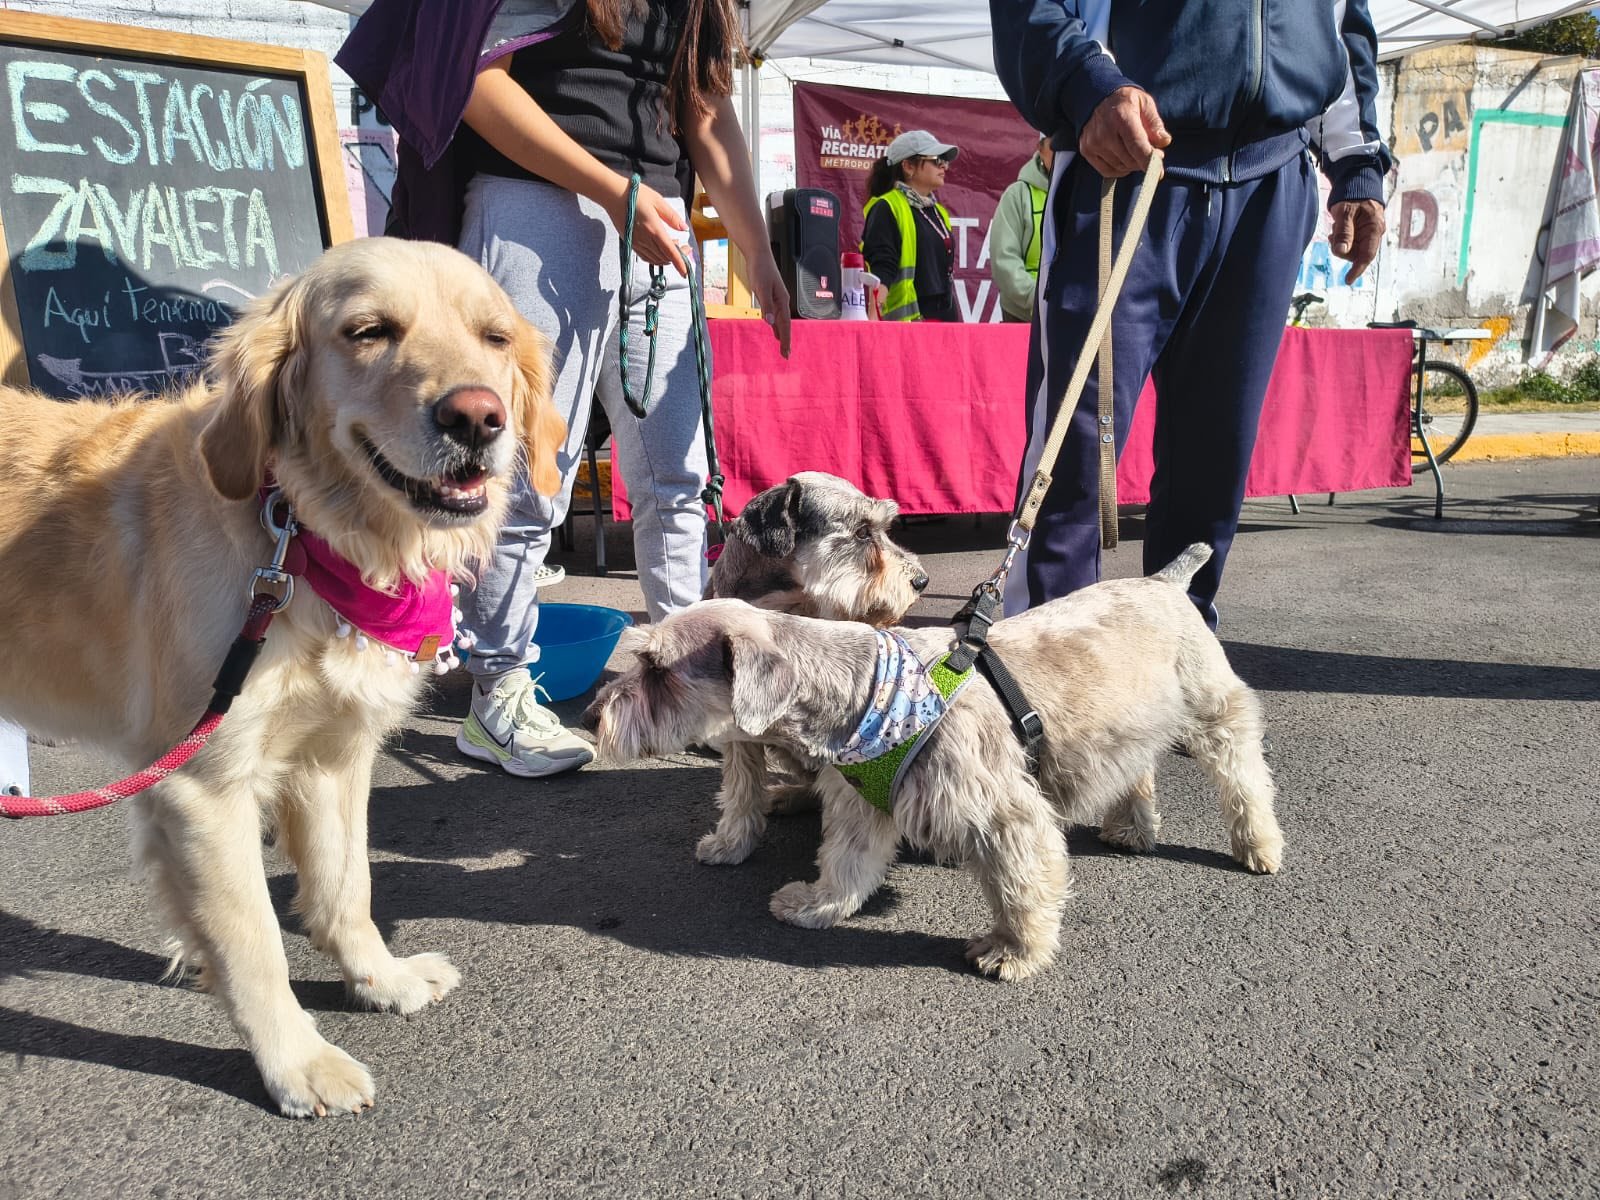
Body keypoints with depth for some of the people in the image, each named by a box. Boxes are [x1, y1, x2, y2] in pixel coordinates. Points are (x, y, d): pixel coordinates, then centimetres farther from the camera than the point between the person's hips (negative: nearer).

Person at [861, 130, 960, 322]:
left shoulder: (938, 212, 21)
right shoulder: (886, 209, -5)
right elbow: (881, 268, -16)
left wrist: (956, 320, 24)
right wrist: (873, 318, -29)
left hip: (946, 315, 8)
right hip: (909, 322, -8)